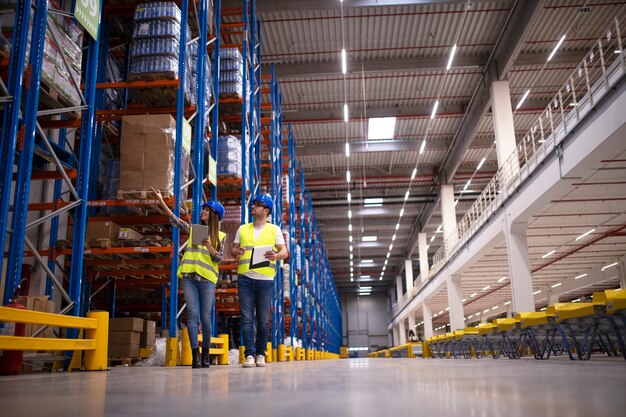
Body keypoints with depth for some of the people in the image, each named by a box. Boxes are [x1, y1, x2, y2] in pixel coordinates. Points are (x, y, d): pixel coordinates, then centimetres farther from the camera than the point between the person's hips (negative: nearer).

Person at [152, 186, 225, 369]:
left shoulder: (220, 236, 10)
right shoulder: (193, 229, 16)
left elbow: (219, 258, 1)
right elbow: (174, 219, 10)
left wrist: (209, 247, -16)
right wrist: (161, 201, 3)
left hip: (207, 279, -1)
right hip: (189, 278, 1)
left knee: (205, 318, 0)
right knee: (192, 314, -8)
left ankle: (205, 353, 15)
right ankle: (195, 354, -7)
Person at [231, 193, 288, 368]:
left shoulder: (274, 229, 8)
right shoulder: (242, 229, 16)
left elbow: (284, 252, 2)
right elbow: (234, 249, 16)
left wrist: (276, 256, -20)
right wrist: (236, 252, -8)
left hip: (265, 280, -2)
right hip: (245, 278, 2)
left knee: (263, 320, 3)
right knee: (247, 318, -3)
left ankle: (260, 354, 14)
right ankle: (249, 355, 0)